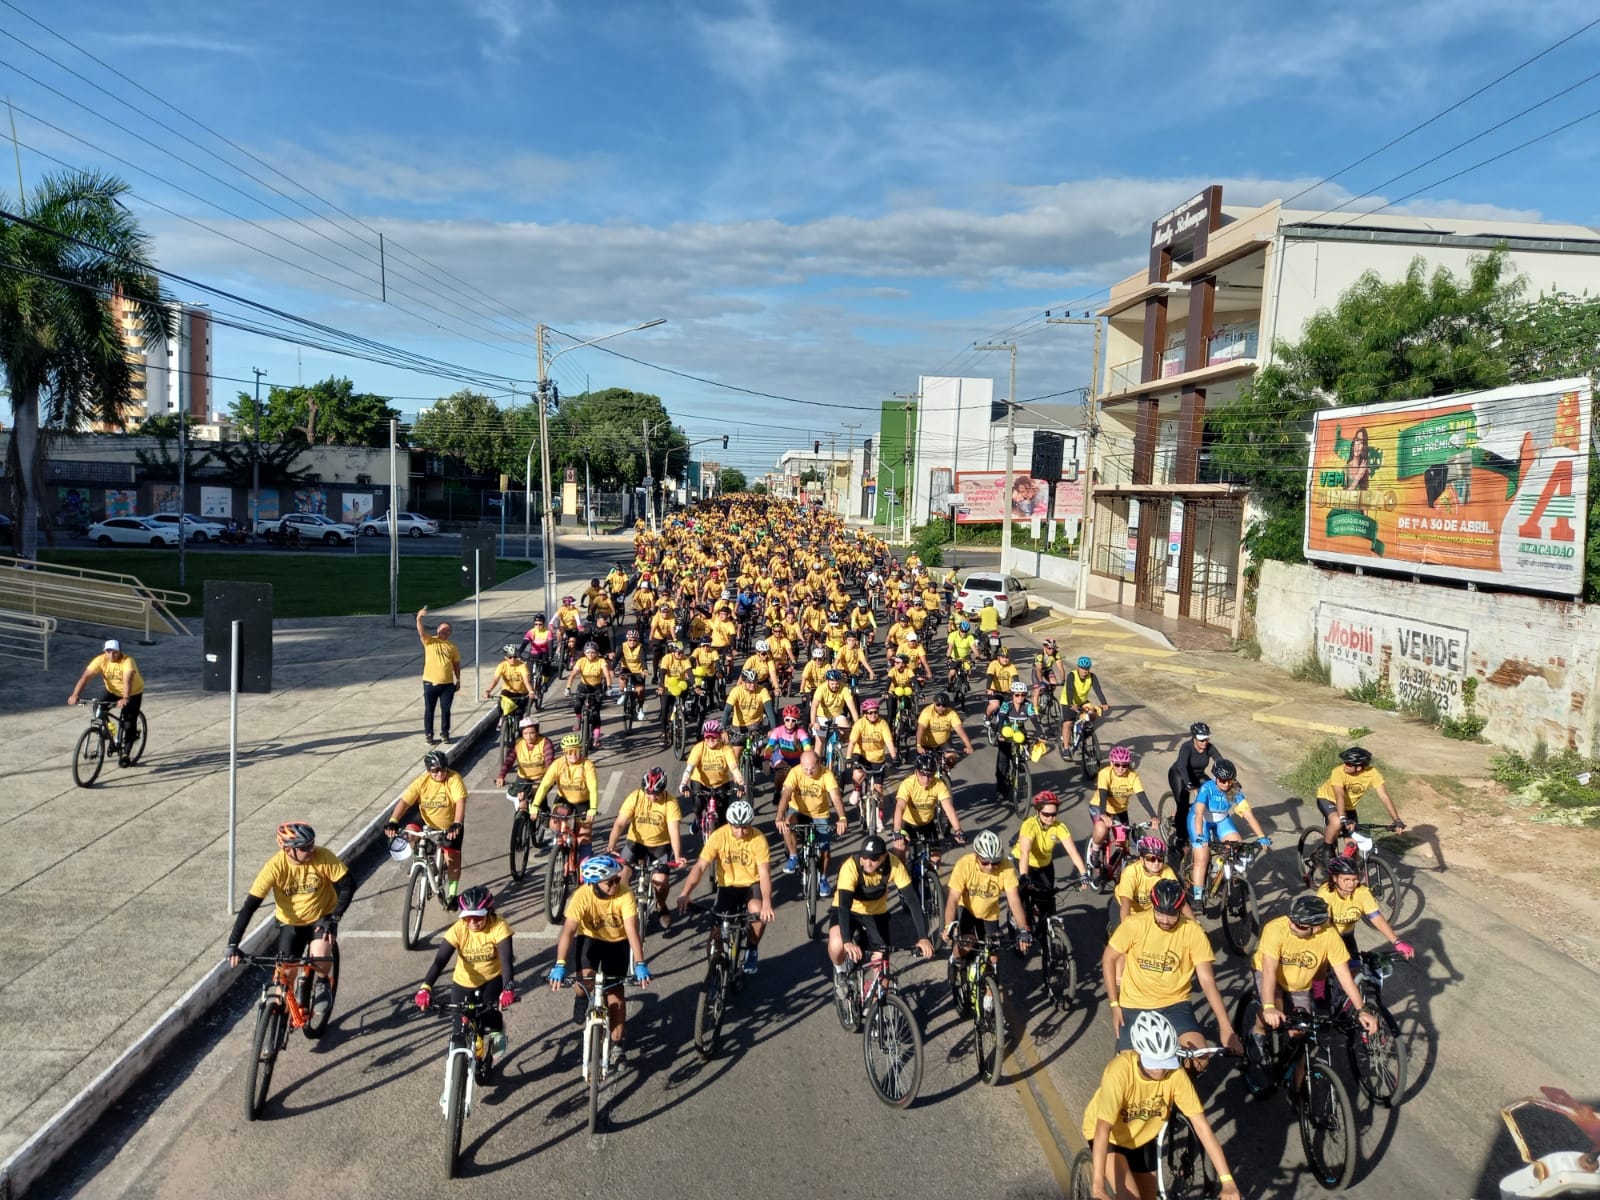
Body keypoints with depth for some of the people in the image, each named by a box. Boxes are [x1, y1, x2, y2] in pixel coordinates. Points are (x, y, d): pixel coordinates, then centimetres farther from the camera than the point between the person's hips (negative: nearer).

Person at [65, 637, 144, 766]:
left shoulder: (127, 661, -32)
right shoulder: (100, 660, -22)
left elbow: (127, 680, -46)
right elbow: (85, 677, -29)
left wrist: (125, 699, -61)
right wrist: (75, 695, -43)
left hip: (133, 693, -4)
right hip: (113, 691, 4)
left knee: (129, 724, -9)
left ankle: (125, 754, 4)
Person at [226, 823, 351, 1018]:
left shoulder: (323, 857, -26)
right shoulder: (275, 866, -26)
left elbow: (348, 885, -19)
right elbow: (250, 905, -25)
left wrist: (333, 918, -28)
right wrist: (233, 944, -30)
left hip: (321, 918, -1)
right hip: (289, 923, 1)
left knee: (320, 957, -27)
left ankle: (322, 983, 6)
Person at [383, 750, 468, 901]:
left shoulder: (454, 779, -27)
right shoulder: (422, 781, -20)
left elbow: (460, 802, -37)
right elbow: (404, 801, -26)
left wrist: (457, 825, -51)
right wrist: (393, 822, -41)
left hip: (450, 826, -2)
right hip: (427, 822, 2)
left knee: (453, 860, -4)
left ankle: (451, 894, 18)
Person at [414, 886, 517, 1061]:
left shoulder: (498, 926, -27)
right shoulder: (458, 930, -24)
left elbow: (506, 958, -36)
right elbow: (440, 960, -30)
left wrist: (508, 988, -52)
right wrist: (425, 987, -46)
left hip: (493, 978, -2)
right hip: (464, 982, 2)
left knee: (490, 1017, -24)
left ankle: (497, 1030, 12)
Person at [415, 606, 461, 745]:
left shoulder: (452, 647, 7)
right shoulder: (429, 641, -1)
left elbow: (456, 664, 13)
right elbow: (421, 631, -20)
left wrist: (458, 680, 9)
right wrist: (419, 618, -38)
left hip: (447, 684, 2)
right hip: (430, 683, -2)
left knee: (445, 710, 7)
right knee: (429, 710, 6)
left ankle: (445, 733, 21)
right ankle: (429, 735, 17)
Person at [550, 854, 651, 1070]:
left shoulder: (624, 895, -31)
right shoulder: (582, 896, -31)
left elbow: (632, 930, -37)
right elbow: (568, 931, -37)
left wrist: (640, 964, -48)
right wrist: (559, 965, -48)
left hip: (617, 941, 0)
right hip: (590, 937, 0)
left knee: (615, 992, -3)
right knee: (585, 977, -25)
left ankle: (617, 1046, 10)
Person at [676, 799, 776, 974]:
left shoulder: (758, 839, -18)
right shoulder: (719, 836, -17)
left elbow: (764, 873, -23)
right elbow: (700, 866, -20)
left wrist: (766, 903, -39)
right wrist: (685, 893, -35)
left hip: (752, 885, -1)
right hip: (728, 886, 1)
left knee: (757, 910, -31)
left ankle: (752, 951, -3)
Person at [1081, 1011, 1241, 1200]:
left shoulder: (1175, 1074, -28)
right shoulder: (1119, 1071, -38)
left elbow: (1201, 1126, -26)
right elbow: (1103, 1129, -42)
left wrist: (1227, 1181, -31)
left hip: (1142, 1138, 4)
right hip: (1110, 1137, -4)